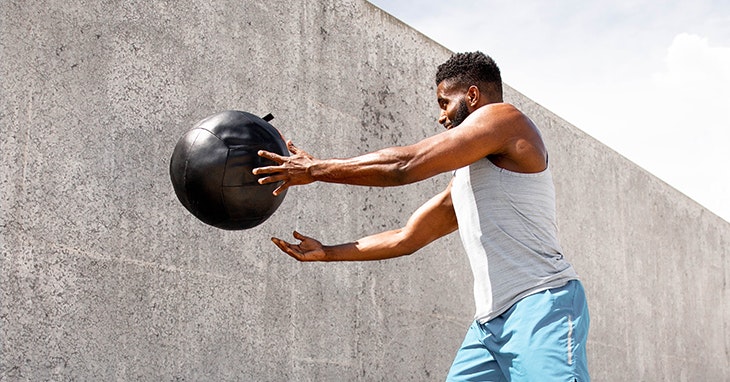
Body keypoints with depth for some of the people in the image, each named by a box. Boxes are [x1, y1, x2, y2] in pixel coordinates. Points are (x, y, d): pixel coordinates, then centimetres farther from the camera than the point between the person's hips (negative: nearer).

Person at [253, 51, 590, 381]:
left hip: (540, 306, -9)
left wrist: (315, 169, 0)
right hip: (489, 320, 9)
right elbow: (406, 239, 29)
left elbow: (404, 165, -7)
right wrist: (325, 253, 28)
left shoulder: (504, 118, 0)